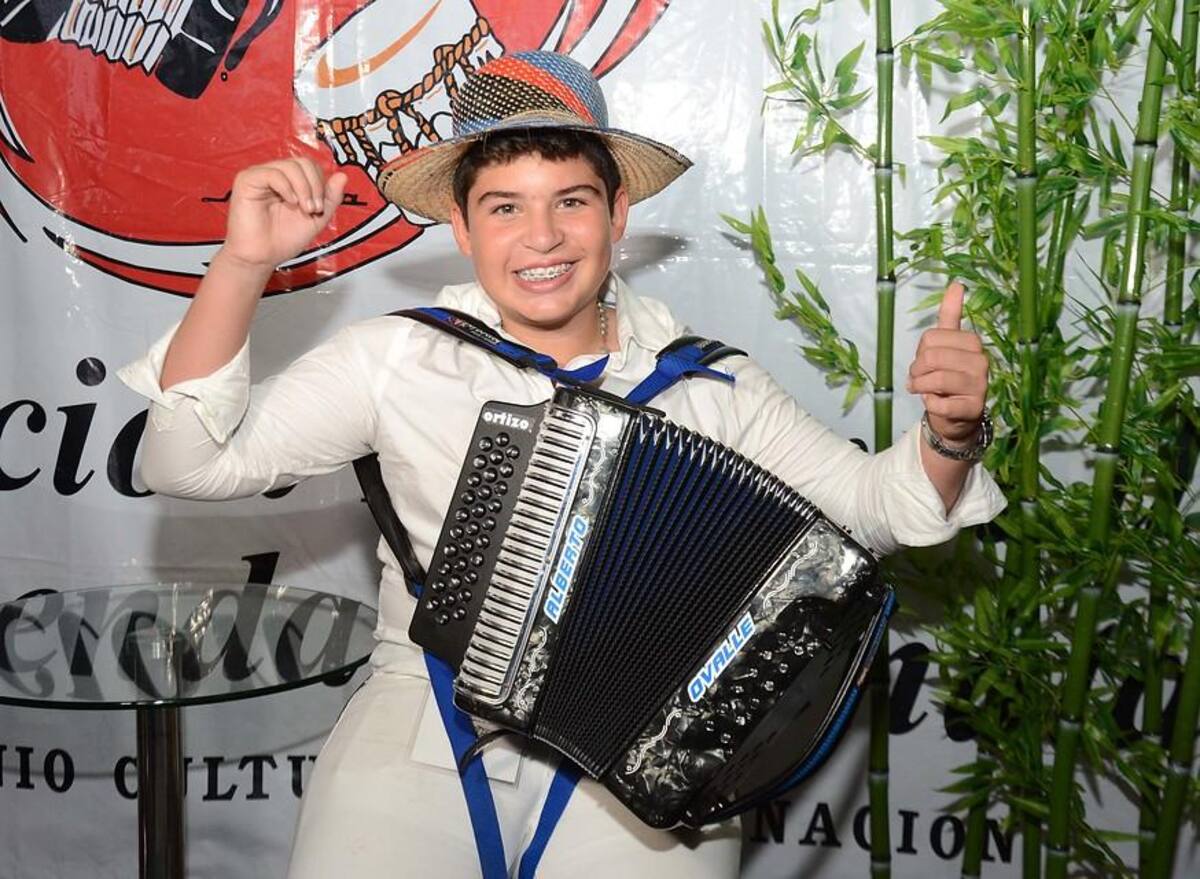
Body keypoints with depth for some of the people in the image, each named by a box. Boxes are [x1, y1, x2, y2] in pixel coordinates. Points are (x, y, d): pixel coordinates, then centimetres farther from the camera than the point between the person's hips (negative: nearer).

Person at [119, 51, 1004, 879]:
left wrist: (948, 435, -14)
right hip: (422, 730, 0)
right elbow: (192, 462, -1)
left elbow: (869, 503, 8)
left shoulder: (706, 384, 4)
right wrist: (243, 266, -13)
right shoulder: (399, 357, 1)